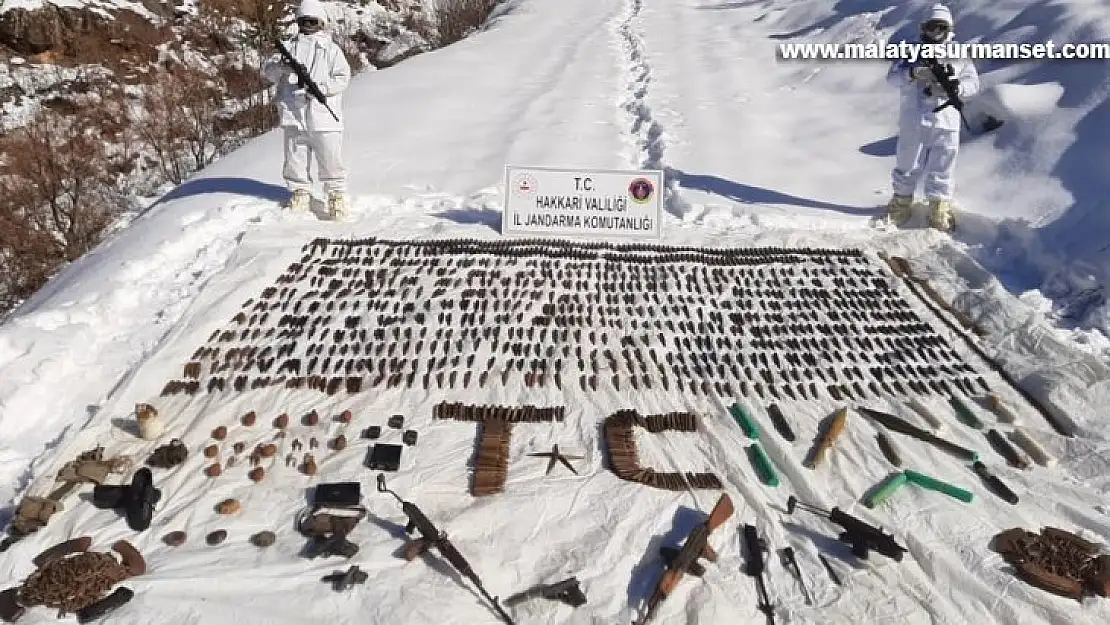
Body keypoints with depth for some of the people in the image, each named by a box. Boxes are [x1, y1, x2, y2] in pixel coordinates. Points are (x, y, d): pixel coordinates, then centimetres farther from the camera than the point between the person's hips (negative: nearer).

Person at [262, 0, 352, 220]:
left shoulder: (331, 49, 10)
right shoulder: (289, 46, 16)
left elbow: (343, 78, -2)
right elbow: (267, 69, 6)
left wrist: (320, 88, -17)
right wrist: (282, 66, -17)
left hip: (324, 117, -2)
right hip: (293, 117, 2)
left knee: (330, 160, -1)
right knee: (295, 160, 8)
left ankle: (337, 195, 11)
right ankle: (300, 193, 22)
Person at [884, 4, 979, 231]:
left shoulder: (959, 56, 13)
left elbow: (973, 83, 5)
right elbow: (892, 76, -1)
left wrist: (954, 87, -17)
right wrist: (913, 73, -21)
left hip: (946, 123, 0)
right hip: (913, 121, 0)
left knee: (941, 170, 2)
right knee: (907, 165, 9)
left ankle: (939, 211, 11)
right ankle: (900, 205, 22)